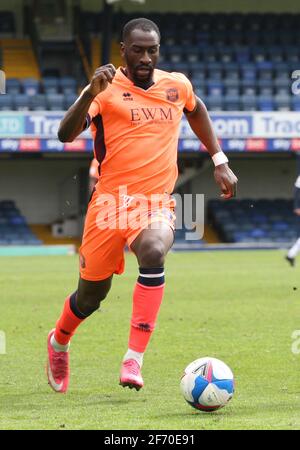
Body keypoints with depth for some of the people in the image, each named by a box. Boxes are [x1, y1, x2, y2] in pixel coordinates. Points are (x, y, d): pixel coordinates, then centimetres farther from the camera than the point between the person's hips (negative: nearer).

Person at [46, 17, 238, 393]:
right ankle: (58, 342, 43)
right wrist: (91, 93, -35)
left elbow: (196, 110, 30)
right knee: (92, 293, 7)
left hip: (156, 204, 1)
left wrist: (220, 162, 25)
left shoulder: (177, 85, 5)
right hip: (110, 203, -1)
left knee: (153, 251, -32)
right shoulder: (107, 88, -7)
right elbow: (65, 135, -20)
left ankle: (134, 360, -32)